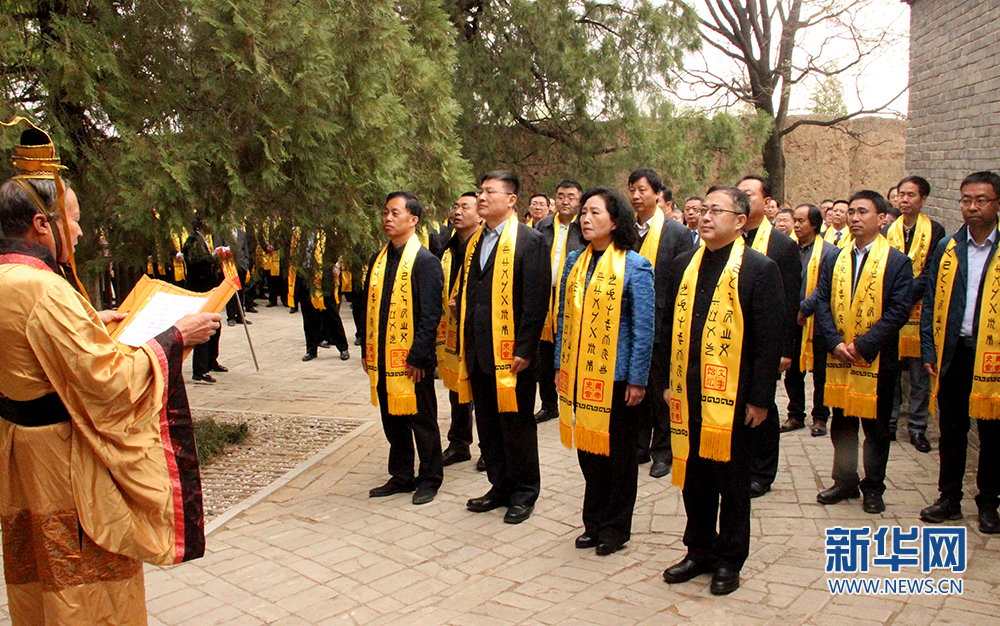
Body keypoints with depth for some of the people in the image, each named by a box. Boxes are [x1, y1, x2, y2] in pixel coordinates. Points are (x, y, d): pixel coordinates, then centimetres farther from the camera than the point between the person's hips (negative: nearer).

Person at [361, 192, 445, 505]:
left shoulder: (425, 261, -10)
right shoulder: (378, 259, 11)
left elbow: (430, 315, -14)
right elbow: (369, 306, 16)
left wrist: (417, 357, -17)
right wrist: (367, 350, 10)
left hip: (413, 361, -7)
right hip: (383, 359, 7)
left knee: (421, 420, 6)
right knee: (392, 420, 16)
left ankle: (429, 479, 21)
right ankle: (401, 477, 30)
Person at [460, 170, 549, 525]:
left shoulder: (530, 241, -8)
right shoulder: (474, 242, 14)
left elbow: (536, 301, -13)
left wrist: (524, 349, -17)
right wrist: (463, 344, 11)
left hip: (512, 353, -7)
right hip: (478, 352, 7)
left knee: (517, 426, 5)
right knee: (488, 426, 15)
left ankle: (523, 494, 20)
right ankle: (500, 487, 29)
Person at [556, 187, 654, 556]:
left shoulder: (635, 266, -8)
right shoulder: (574, 262, 8)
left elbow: (644, 328, -9)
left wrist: (637, 380, -12)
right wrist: (561, 364, 10)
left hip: (616, 377, -5)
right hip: (579, 374, 5)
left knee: (618, 452, 8)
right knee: (588, 447, 14)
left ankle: (616, 528, 23)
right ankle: (594, 523, 29)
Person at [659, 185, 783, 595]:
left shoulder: (759, 269, -6)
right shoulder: (683, 265, 9)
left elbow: (770, 340, -9)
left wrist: (760, 399, -11)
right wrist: (669, 382, 9)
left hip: (732, 398, -5)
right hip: (688, 396, 5)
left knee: (732, 481, 10)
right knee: (693, 478, 14)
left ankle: (729, 560, 25)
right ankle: (700, 551, 31)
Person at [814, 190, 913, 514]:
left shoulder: (897, 262, -5)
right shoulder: (836, 258, 7)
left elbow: (898, 311, -12)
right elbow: (822, 302, 3)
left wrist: (862, 345, -18)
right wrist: (836, 342, -10)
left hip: (877, 360, -4)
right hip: (838, 357, 4)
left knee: (876, 427, 8)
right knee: (842, 423, 13)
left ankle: (873, 487, 23)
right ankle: (845, 481, 28)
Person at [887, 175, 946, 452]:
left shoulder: (935, 231, 0)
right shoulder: (888, 230, 9)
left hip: (919, 311, -2)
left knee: (920, 375, 3)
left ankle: (917, 427, 13)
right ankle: (888, 422, 19)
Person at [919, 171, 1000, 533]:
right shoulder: (947, 249, 7)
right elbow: (930, 304, 7)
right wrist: (929, 351, 0)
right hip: (953, 354, 3)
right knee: (951, 432, 11)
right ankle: (950, 499, 24)